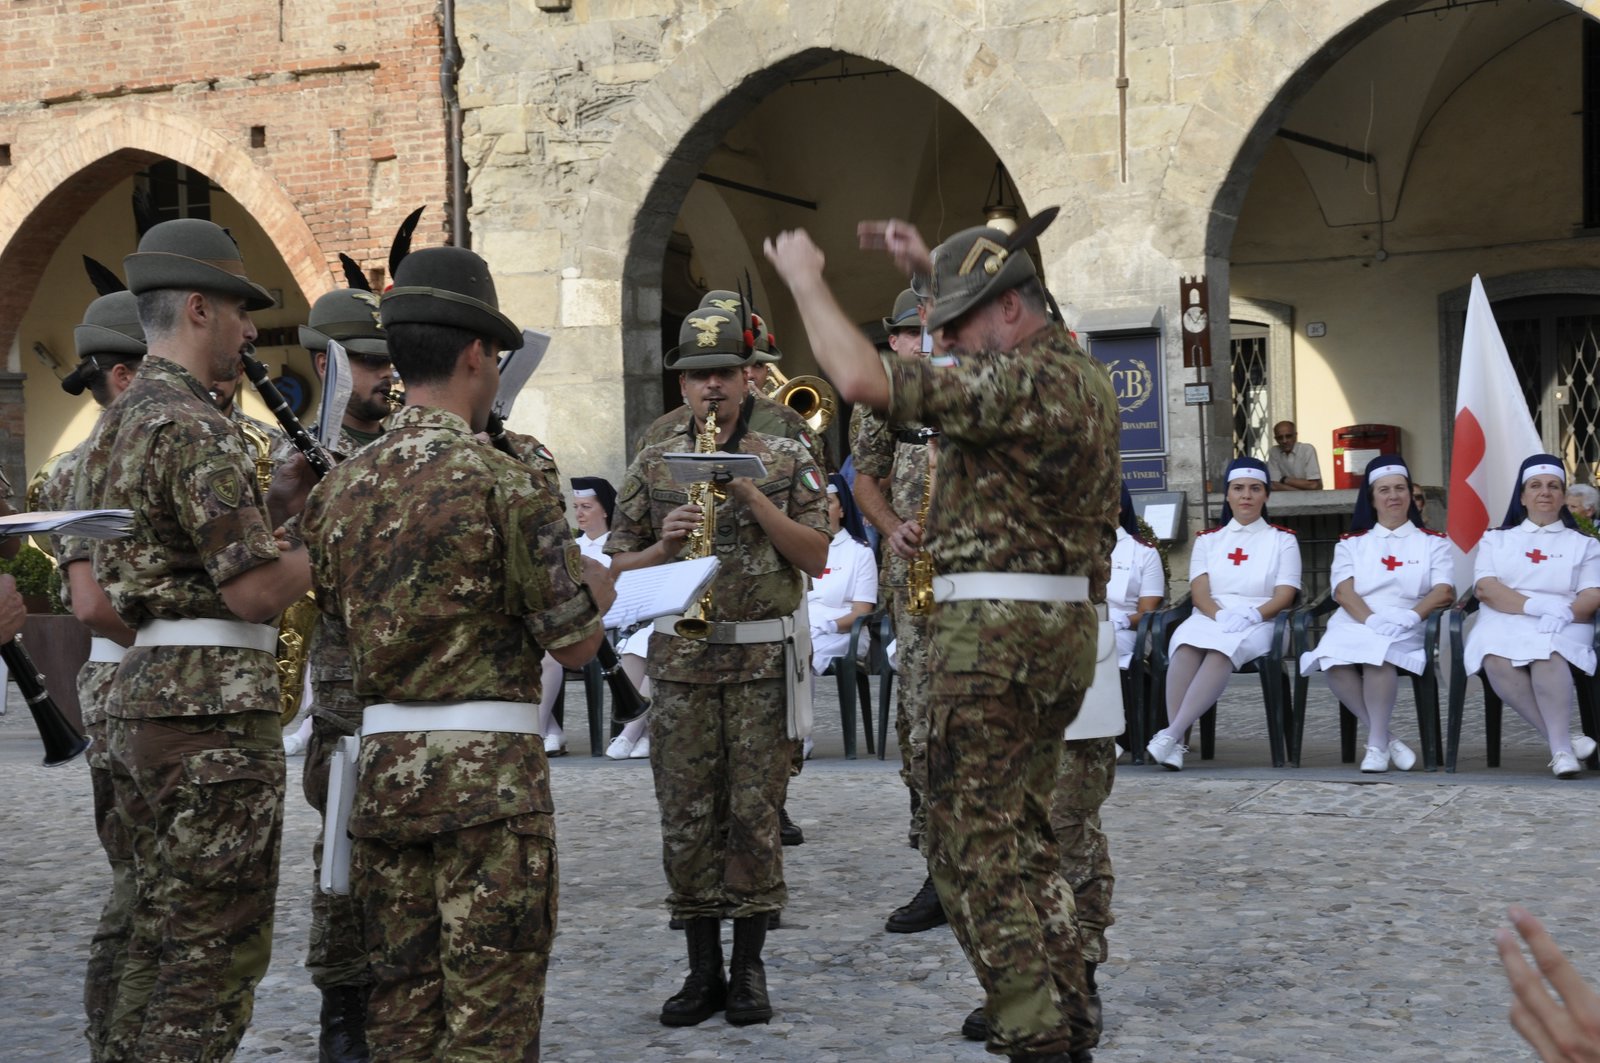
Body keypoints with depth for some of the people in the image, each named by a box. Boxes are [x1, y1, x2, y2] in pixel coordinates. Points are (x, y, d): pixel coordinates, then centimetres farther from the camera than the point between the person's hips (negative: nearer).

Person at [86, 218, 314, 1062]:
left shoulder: (120, 421, 16)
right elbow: (255, 591, -20)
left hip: (141, 695, 10)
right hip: (213, 706, -10)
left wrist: (288, 490, 12)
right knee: (216, 955, -4)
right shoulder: (192, 425, -15)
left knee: (162, 939, 17)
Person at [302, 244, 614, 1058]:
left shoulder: (339, 488, 7)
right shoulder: (502, 481, -12)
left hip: (382, 767, 6)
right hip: (489, 772, -6)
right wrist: (593, 589, 15)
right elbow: (575, 644, -9)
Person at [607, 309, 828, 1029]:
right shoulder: (653, 466, 9)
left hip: (764, 658, -1)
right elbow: (620, 567, 9)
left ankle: (749, 968, 10)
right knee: (685, 818, 1)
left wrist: (755, 498, -13)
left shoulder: (787, 460, 5)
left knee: (755, 815, 0)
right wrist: (665, 543, -11)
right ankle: (703, 971, 10)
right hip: (681, 660, 2)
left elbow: (815, 558, -2)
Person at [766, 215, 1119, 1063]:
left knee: (973, 844, -5)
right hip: (1062, 625, 10)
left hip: (999, 629, -10)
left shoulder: (1020, 384, -17)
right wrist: (929, 269, 29)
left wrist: (805, 278, -10)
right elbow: (999, 314, 37)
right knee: (1026, 835, 16)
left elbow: (863, 379, -23)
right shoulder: (1078, 372, 12)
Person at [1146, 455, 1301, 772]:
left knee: (1221, 649, -38)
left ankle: (1171, 734, -49)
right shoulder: (1207, 540, 19)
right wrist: (1221, 615, -17)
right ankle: (1176, 743, -45)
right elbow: (1199, 591, 5)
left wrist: (1252, 615, -18)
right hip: (1210, 617, 2)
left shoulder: (1282, 540, 14)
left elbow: (1284, 595, 1)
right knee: (1187, 646, -36)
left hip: (1260, 624, -2)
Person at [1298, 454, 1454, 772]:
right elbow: (1343, 592, 3)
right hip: (1355, 623, 2)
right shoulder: (1351, 543, 20)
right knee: (1333, 661, -34)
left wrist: (1410, 616, -18)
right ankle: (1386, 738, -20)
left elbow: (1444, 591, 2)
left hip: (1407, 630, -2)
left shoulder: (1433, 542, 17)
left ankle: (1377, 744, -24)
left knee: (1378, 652, -38)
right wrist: (1371, 619, -17)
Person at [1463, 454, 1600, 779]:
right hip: (1504, 624, 1)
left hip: (1562, 628, -1)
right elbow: (1485, 589, 3)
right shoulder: (1496, 539, 21)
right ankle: (1562, 739, -35)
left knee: (1547, 652, -39)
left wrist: (1563, 614, -18)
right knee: (1497, 660, -37)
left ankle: (1562, 749, -42)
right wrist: (1536, 605, -13)